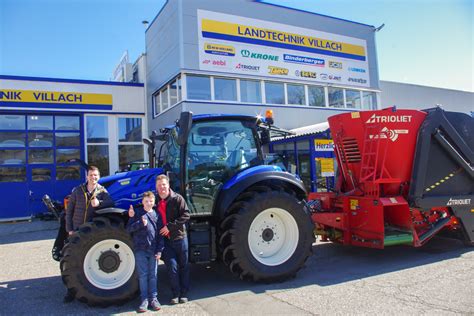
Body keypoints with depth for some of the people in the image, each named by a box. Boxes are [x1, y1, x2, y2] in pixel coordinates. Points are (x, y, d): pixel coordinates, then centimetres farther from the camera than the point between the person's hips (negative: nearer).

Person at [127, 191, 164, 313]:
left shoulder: (157, 215, 7)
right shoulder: (137, 213, 3)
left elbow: (160, 234, 7)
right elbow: (129, 228, -3)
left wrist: (160, 250, 1)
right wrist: (141, 223, -19)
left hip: (153, 250, 1)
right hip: (140, 249, -1)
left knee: (153, 275, 7)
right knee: (142, 275, 3)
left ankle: (153, 298, 15)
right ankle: (144, 299, 11)